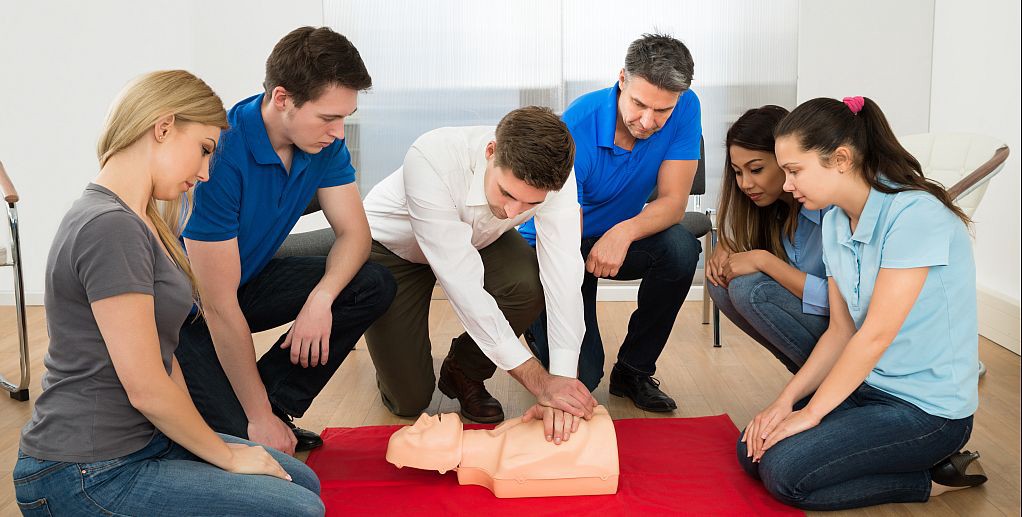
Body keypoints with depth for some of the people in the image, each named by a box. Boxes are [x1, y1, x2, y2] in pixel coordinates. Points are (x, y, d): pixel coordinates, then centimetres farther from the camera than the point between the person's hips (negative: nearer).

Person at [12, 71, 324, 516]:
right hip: (88, 475, -10)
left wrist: (205, 440, 4)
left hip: (141, 439, 10)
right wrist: (226, 455, -8)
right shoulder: (110, 227, -22)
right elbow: (146, 388, -21)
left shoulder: (136, 221, 11)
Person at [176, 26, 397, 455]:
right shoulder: (219, 156, -32)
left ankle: (276, 402, -2)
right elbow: (220, 308, -28)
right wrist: (259, 418, -22)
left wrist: (321, 298, -27)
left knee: (372, 286, -11)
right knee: (244, 443, -23)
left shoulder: (321, 141, -11)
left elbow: (353, 232, -5)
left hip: (247, 280, 7)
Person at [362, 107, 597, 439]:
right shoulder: (430, 160, -42)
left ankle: (464, 374, -1)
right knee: (409, 400, -8)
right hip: (393, 246, -3)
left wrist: (562, 380, -39)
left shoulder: (553, 172, -32)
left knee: (529, 285, -31)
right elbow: (462, 284, -40)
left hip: (476, 236, 3)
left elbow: (563, 274, -31)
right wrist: (540, 382, -39)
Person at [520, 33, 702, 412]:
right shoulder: (575, 130, -30)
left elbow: (673, 201, -16)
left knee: (680, 249, -30)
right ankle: (541, 329, 19)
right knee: (580, 376, -18)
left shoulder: (685, 109, -18)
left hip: (620, 238, 4)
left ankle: (633, 370, -9)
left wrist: (625, 231, -40)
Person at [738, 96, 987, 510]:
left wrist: (810, 413, -17)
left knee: (783, 471, -19)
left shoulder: (915, 213, -22)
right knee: (752, 452, -3)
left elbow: (877, 333, -22)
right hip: (868, 384, 8)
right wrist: (786, 401, -5)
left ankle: (935, 478, -1)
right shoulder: (835, 223, 3)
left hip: (929, 409, -8)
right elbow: (841, 330, 5)